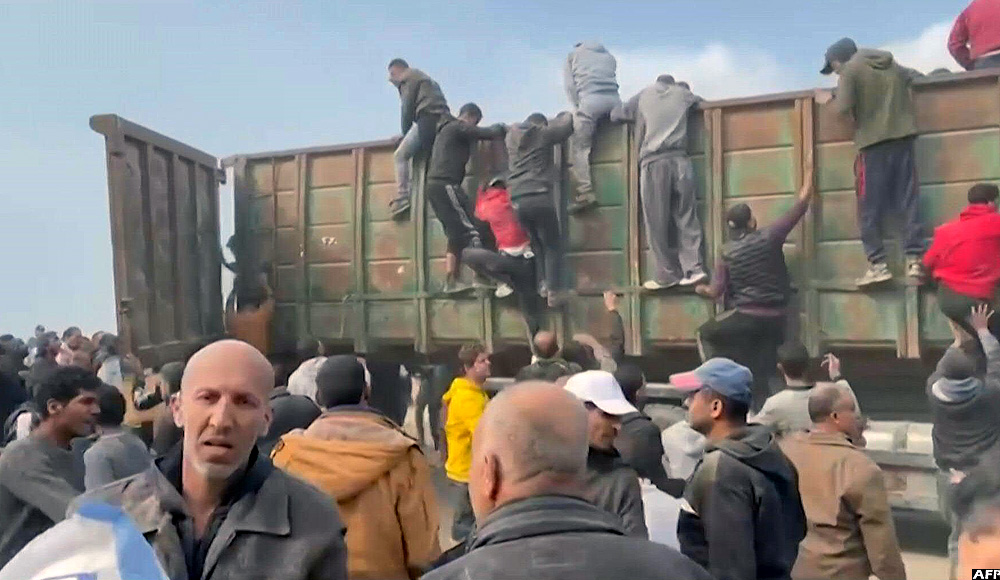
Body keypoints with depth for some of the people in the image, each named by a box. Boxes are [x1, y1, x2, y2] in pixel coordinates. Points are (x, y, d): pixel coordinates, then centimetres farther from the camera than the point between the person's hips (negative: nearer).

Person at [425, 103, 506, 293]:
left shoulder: (447, 129, 27)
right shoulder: (457, 127, -3)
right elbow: (487, 133, -6)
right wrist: (502, 128, 13)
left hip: (436, 186, 10)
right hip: (445, 186, -10)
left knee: (457, 235, 9)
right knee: (472, 229, -12)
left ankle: (450, 282, 5)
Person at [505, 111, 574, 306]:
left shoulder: (511, 136, 18)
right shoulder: (544, 133, 6)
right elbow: (569, 121, 12)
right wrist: (561, 116, 34)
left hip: (518, 200, 5)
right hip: (539, 197, -5)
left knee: (537, 245, 17)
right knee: (552, 246, 4)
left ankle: (543, 285, 9)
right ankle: (553, 291, -2)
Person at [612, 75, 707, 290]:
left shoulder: (643, 95, 18)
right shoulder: (682, 93, 22)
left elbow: (615, 115, 24)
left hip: (653, 163, -2)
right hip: (679, 160, 2)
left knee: (657, 222, -1)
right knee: (686, 216, 3)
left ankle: (667, 273, -1)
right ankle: (693, 267, -7)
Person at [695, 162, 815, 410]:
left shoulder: (727, 252, -3)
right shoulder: (769, 237, -4)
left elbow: (716, 292, -2)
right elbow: (802, 202, 0)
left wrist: (702, 290, 21)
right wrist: (808, 169, 11)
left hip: (746, 317, -2)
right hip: (775, 317, 2)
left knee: (705, 333, 21)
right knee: (761, 373, 9)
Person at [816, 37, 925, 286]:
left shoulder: (851, 70, -1)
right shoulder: (892, 65, 19)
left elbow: (843, 107, -11)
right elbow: (919, 78, 30)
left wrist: (829, 100, 8)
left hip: (873, 142, -5)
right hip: (903, 137, 5)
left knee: (870, 207, 0)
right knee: (910, 200, 3)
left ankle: (878, 264, -5)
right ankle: (915, 260, -2)